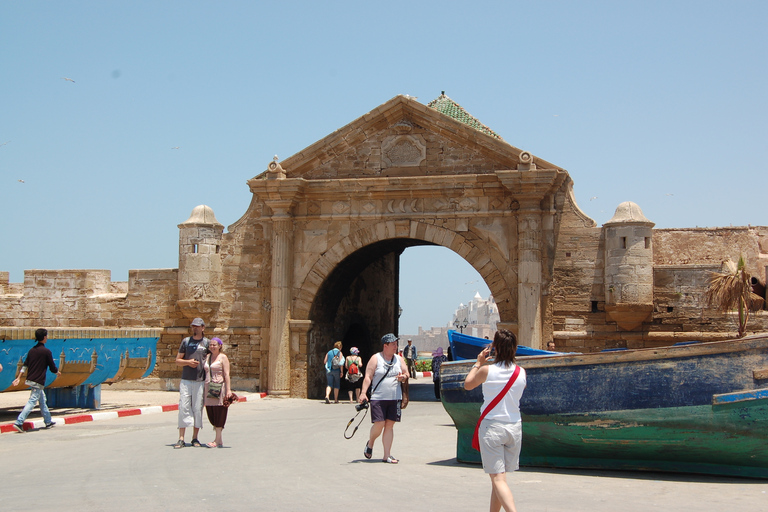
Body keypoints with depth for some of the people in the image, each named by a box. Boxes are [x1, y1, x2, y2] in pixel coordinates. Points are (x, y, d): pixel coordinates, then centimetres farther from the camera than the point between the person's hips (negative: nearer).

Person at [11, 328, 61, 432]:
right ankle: (19, 422, -17)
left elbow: (25, 365, 8)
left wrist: (19, 378, 10)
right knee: (32, 402, -8)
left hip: (30, 380, 8)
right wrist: (58, 372, 15)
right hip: (38, 382, -8)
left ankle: (48, 422, 26)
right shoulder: (46, 351, -11)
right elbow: (52, 367, -6)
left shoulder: (32, 350, 9)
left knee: (42, 400, 17)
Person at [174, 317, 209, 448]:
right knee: (184, 407, -5)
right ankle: (181, 439, -3)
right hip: (186, 380, 1)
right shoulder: (186, 341, 10)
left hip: (200, 381, 0)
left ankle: (195, 438, 12)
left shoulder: (207, 343, 7)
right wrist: (188, 362, -9)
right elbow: (178, 360, 11)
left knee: (198, 409, 2)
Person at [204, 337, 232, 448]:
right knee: (211, 413, 5)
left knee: (219, 413, -5)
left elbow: (226, 374, -7)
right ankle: (218, 439, 14)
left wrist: (228, 390, -14)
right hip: (209, 388, 6)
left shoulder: (223, 357, -2)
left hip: (219, 388, -6)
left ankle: (218, 441, -3)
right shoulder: (207, 357, 16)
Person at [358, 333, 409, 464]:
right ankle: (370, 443, 21)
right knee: (379, 424, -10)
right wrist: (363, 392, -16)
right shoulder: (375, 358, -1)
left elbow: (406, 373, 19)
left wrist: (403, 377, -6)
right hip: (378, 398, -4)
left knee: (390, 425, 1)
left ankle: (387, 456, 5)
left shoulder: (399, 359, 13)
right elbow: (368, 377, -6)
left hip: (395, 398, 4)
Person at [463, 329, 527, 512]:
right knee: (499, 475, 19)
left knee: (498, 478, -7)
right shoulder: (521, 372, -2)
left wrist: (478, 363, 17)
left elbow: (467, 384, 6)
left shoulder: (487, 370, -11)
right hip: (514, 426, 5)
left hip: (491, 426, -4)